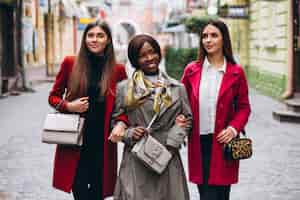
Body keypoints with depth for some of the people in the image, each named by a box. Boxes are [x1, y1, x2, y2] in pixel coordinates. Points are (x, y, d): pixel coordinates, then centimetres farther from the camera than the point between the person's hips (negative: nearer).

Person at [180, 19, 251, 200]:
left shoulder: (236, 72, 0)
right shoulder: (191, 70, 5)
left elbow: (244, 107, 4)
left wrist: (234, 128, -11)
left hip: (222, 142, -1)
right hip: (198, 142, 2)